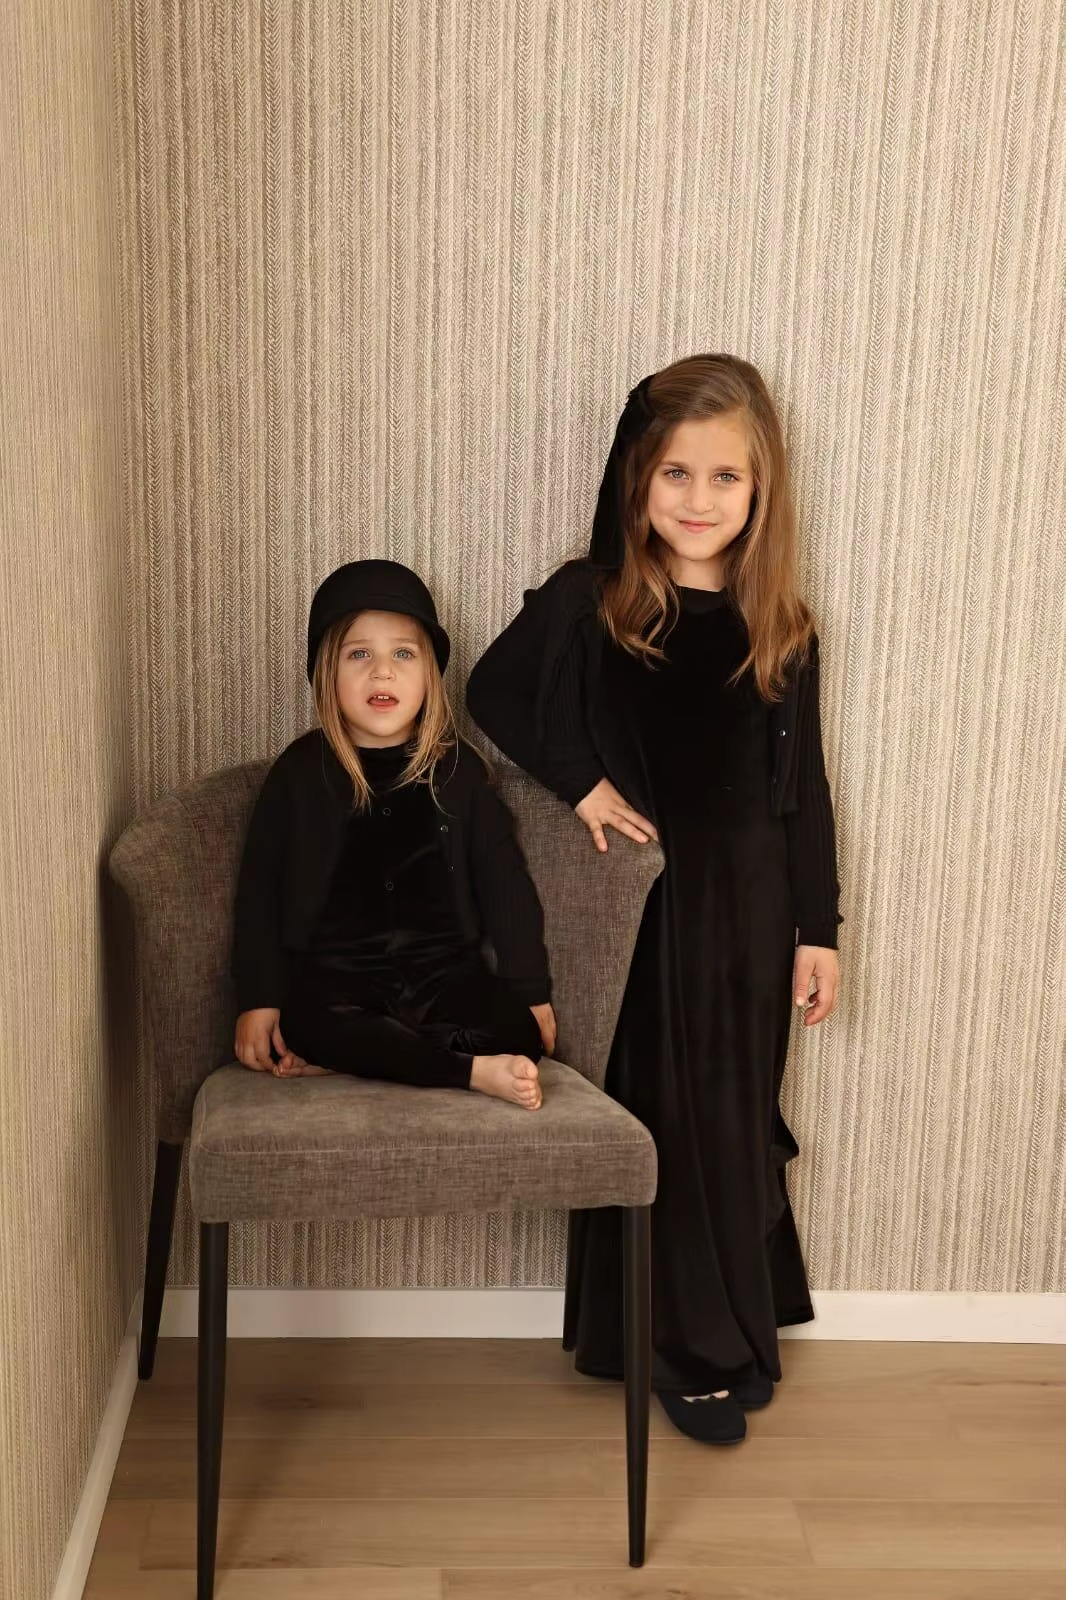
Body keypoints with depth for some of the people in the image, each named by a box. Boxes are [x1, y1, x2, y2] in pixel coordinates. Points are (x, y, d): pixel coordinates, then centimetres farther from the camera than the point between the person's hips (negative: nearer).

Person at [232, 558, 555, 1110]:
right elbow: (259, 891, 3)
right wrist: (259, 1000, -5)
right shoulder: (300, 770, 3)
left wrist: (531, 991, 6)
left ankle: (352, 1058, -23)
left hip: (447, 975, 2)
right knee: (310, 1025, -35)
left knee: (516, 1030, -24)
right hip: (335, 979, -2)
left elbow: (504, 881, 9)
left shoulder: (458, 767, 6)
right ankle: (474, 1070, -33)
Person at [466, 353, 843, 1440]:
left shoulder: (779, 628, 0)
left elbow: (802, 789, 4)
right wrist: (580, 782, -9)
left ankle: (738, 1328, 34)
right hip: (639, 903, -3)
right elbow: (493, 693, 3)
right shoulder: (589, 604, -8)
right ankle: (687, 1349, 24)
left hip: (748, 905, 3)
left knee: (738, 1116, 14)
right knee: (664, 1120, 6)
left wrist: (817, 928, 4)